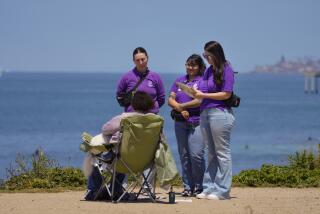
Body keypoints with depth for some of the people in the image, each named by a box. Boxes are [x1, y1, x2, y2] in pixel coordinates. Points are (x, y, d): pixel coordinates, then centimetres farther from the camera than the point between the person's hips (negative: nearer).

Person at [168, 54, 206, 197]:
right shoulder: (179, 81, 18)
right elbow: (170, 99, 10)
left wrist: (181, 106, -6)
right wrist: (181, 110, -8)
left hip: (197, 122, -6)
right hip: (180, 122, 6)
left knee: (196, 154, -14)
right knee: (184, 155, 6)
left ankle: (199, 186, -3)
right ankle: (187, 186, 11)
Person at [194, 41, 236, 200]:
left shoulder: (226, 70, -7)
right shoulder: (208, 70, 15)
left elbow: (226, 94, -13)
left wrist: (204, 95, -14)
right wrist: (197, 93, -1)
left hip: (220, 113, -8)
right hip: (205, 113, 8)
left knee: (222, 152, -4)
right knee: (211, 153, 11)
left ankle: (222, 190, -3)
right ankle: (209, 188, 13)